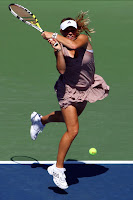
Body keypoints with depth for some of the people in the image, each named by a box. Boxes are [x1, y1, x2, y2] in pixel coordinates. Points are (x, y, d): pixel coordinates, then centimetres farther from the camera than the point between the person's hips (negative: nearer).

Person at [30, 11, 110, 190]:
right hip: (68, 89, -4)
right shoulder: (60, 46, -13)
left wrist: (52, 35, -33)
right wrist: (57, 49, -33)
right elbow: (61, 69, -24)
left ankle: (40, 119, 57)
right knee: (73, 130, -14)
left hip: (85, 89, 4)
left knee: (70, 117, 29)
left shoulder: (84, 38, -15)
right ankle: (58, 169, -2)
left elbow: (74, 45, -38)